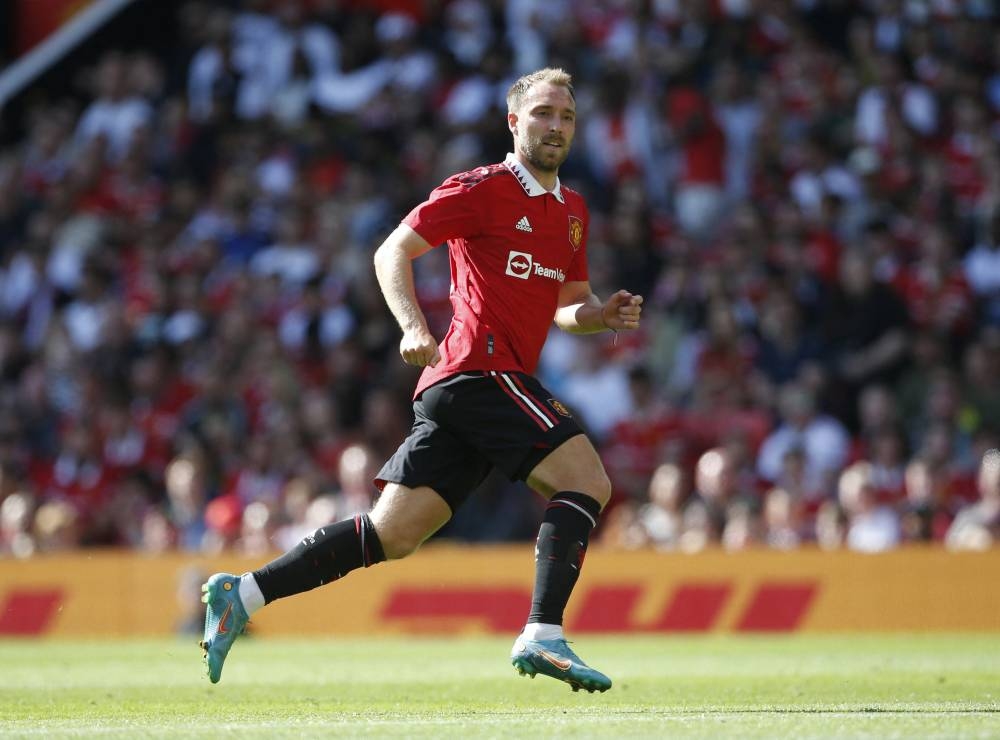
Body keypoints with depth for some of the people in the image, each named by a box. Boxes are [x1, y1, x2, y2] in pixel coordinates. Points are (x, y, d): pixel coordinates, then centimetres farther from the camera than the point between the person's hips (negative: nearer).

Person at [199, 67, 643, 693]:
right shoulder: (483, 189, -3)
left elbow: (566, 307, 29)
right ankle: (543, 636, -22)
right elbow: (392, 253, -6)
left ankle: (242, 593, 4)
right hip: (482, 368, -8)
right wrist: (414, 327, -22)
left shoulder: (572, 210, 22)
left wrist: (604, 314, 7)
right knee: (588, 481, -16)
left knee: (393, 535, 2)